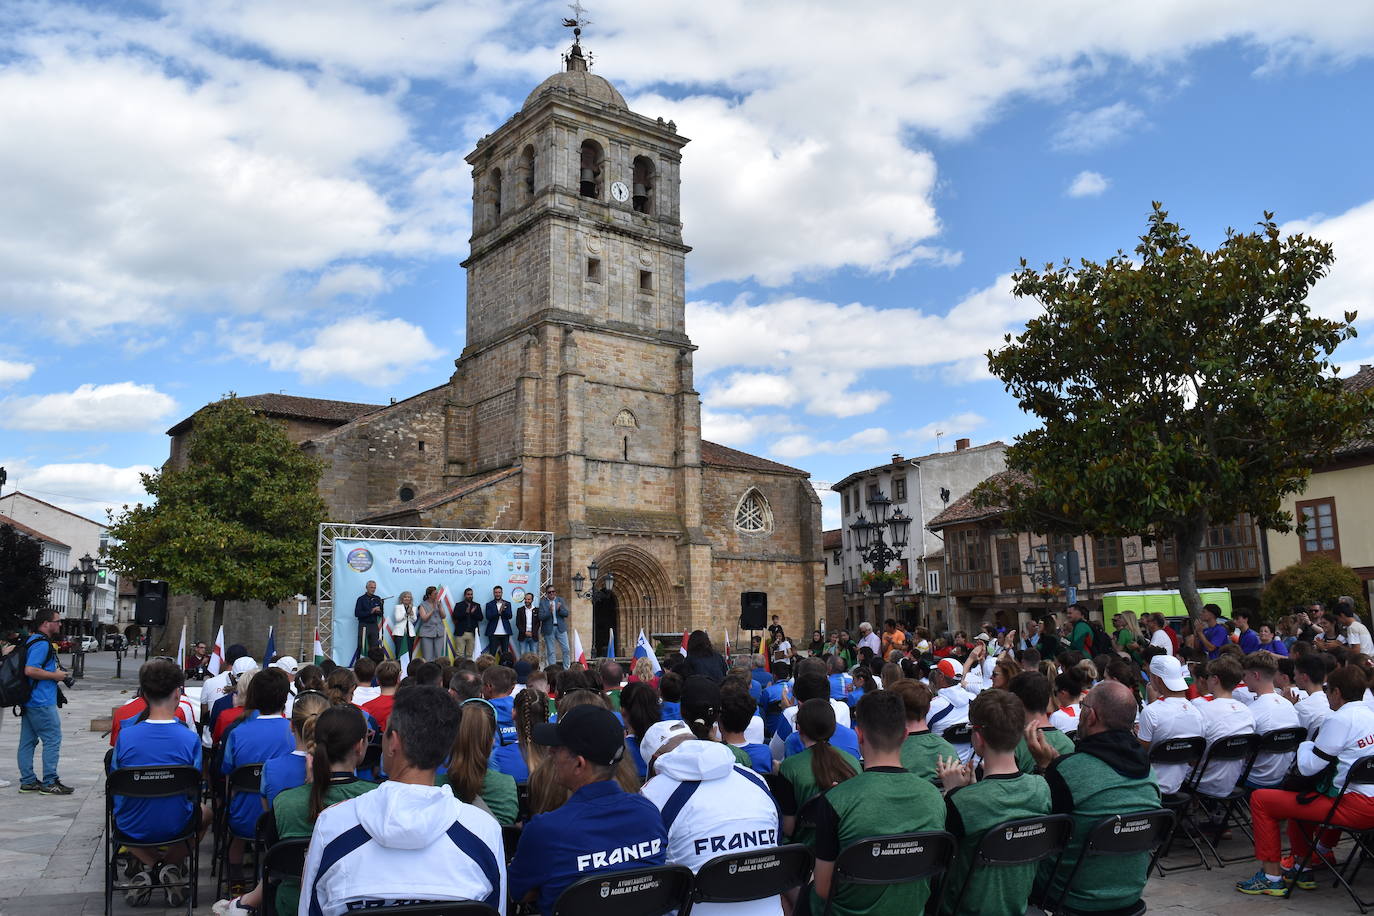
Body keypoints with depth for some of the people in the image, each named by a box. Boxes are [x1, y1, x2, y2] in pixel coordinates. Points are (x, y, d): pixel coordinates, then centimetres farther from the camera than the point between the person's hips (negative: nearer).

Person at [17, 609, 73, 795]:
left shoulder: (33, 640, 16)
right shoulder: (41, 644, -16)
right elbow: (30, 670, -25)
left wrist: (56, 672, 18)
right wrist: (55, 675, -15)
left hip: (29, 701, 10)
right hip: (42, 702, -10)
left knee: (28, 741, 12)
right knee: (53, 740, -4)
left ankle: (27, 781, 19)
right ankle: (49, 783, 0)